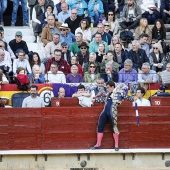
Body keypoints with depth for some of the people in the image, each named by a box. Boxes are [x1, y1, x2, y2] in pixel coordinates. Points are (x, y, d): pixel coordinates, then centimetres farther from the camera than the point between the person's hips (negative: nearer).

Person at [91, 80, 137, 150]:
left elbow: (125, 96, -2)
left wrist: (133, 99, -18)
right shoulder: (109, 93, 22)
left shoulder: (119, 91, 3)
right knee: (100, 126, 6)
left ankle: (116, 145, 2)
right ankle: (98, 144, 12)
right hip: (105, 110, 7)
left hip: (112, 112, -7)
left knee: (114, 127, -5)